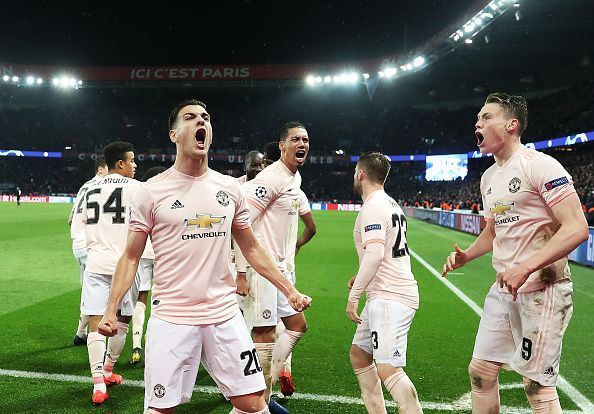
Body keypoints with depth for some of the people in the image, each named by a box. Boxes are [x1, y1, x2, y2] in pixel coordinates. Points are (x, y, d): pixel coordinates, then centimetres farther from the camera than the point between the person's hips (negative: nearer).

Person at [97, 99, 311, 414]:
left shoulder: (230, 187, 7)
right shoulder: (152, 191, -3)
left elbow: (251, 248, 14)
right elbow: (131, 257, 1)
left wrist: (289, 290, 8)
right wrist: (111, 310, -10)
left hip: (224, 315, 3)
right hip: (171, 317, -3)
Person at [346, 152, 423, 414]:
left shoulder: (373, 207, -12)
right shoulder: (391, 204, 18)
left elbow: (374, 254, -24)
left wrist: (354, 295, -20)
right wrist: (361, 280, 26)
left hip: (390, 297, -11)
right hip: (391, 292, 11)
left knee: (388, 369, -17)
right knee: (359, 355, 18)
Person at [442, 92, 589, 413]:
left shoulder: (538, 165, -13)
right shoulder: (489, 177, 14)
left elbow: (577, 229, -20)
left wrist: (526, 267, -27)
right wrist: (466, 256, 8)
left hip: (541, 289, -8)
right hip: (503, 289, 8)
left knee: (537, 385, -1)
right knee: (480, 372, 12)